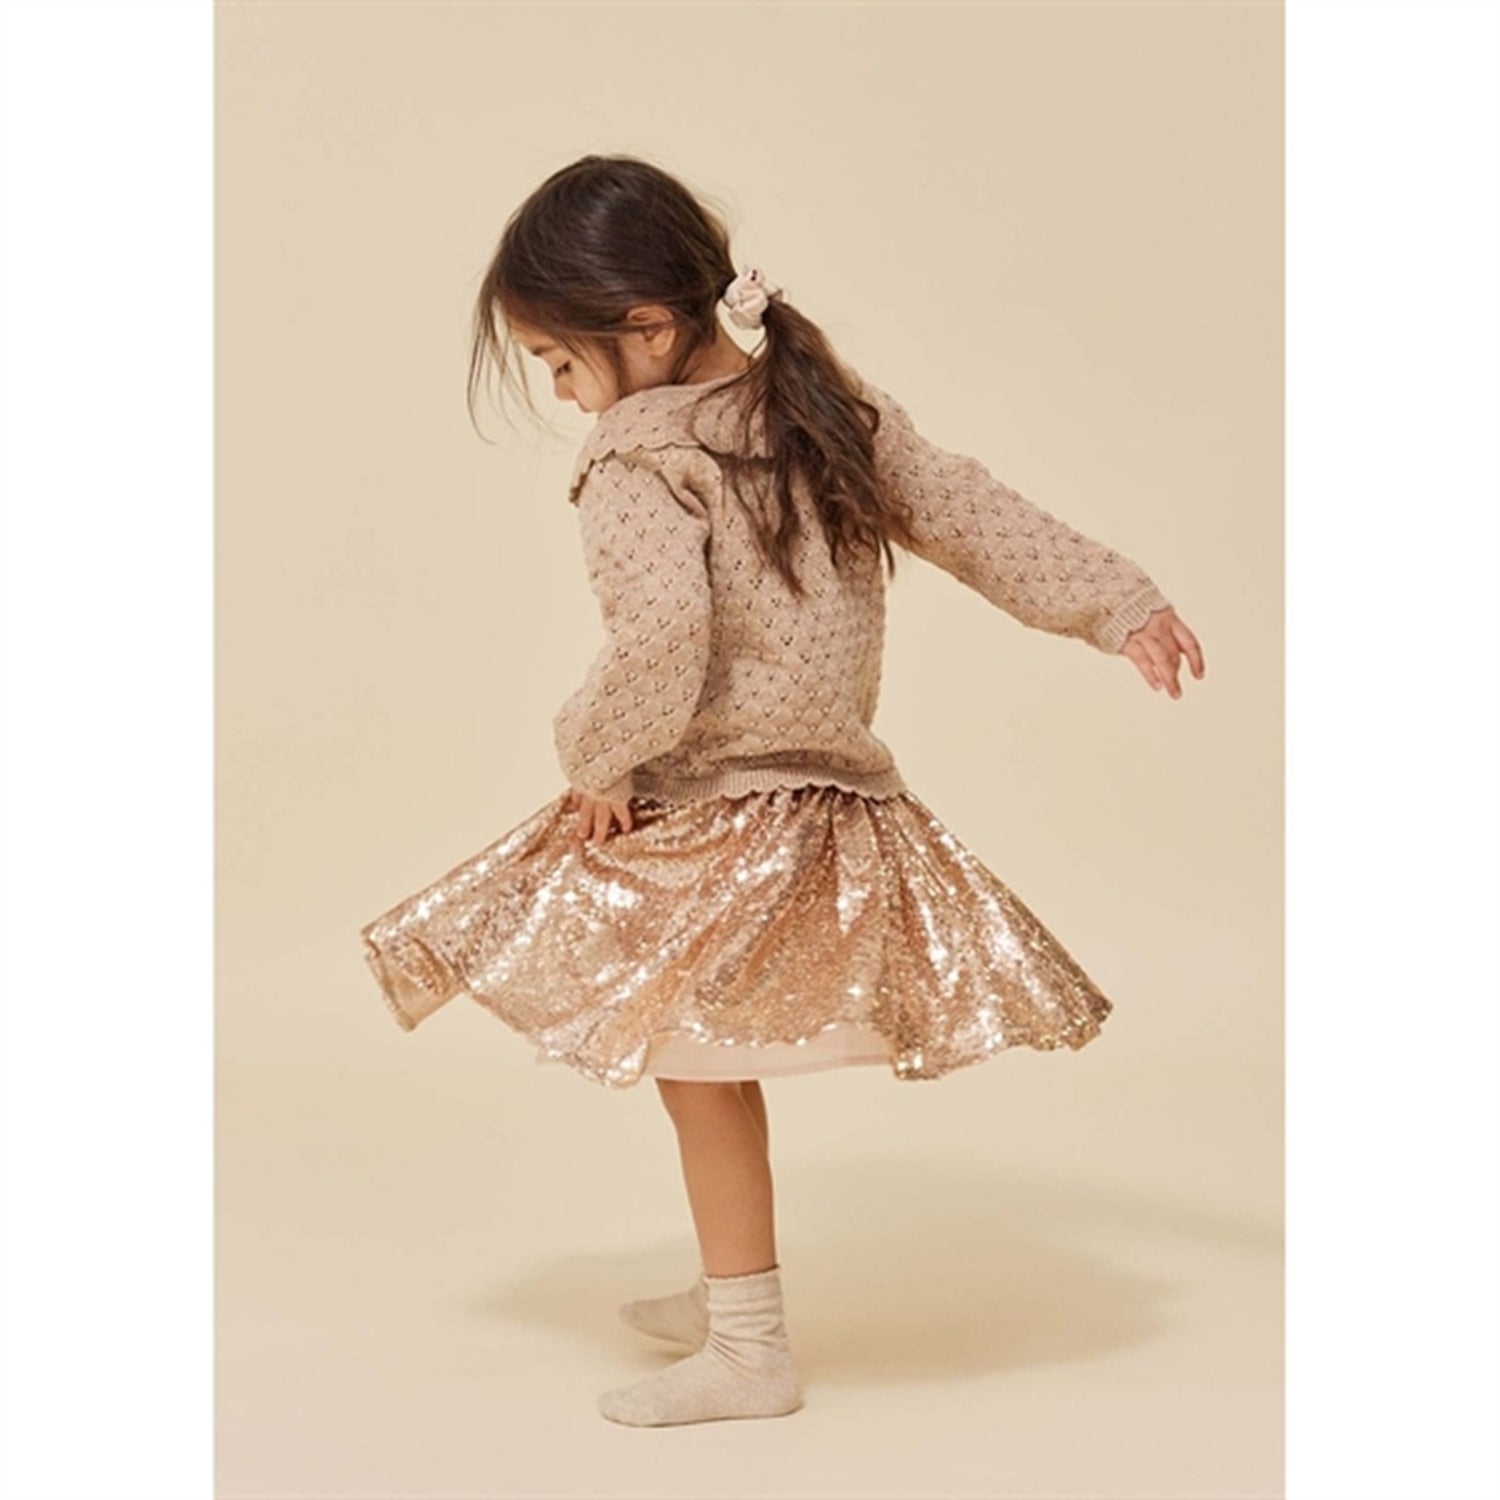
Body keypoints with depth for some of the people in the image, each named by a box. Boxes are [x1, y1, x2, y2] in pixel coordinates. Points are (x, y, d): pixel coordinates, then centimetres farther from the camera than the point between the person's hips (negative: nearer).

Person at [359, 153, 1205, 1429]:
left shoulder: (638, 460, -18)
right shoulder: (836, 405, 5)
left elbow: (659, 646, -29)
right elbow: (976, 514, 9)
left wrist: (595, 754, -12)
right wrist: (1122, 604, 15)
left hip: (712, 821, -8)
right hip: (837, 786, 8)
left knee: (701, 1067, 5)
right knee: (713, 1063, 21)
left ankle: (749, 1349, 14)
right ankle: (731, 1293, 34)